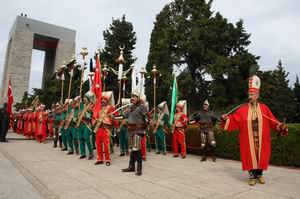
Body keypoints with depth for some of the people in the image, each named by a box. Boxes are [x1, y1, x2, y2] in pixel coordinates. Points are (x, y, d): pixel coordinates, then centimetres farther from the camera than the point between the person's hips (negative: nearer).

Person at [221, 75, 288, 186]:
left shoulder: (264, 108, 2)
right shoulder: (242, 109, -2)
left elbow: (272, 122, 0)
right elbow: (234, 120, -4)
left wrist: (280, 126, -16)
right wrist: (226, 119, -21)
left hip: (261, 140, 1)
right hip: (248, 140, -1)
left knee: (261, 156, 10)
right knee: (250, 156, 2)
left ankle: (259, 174, 32)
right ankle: (252, 176, 18)